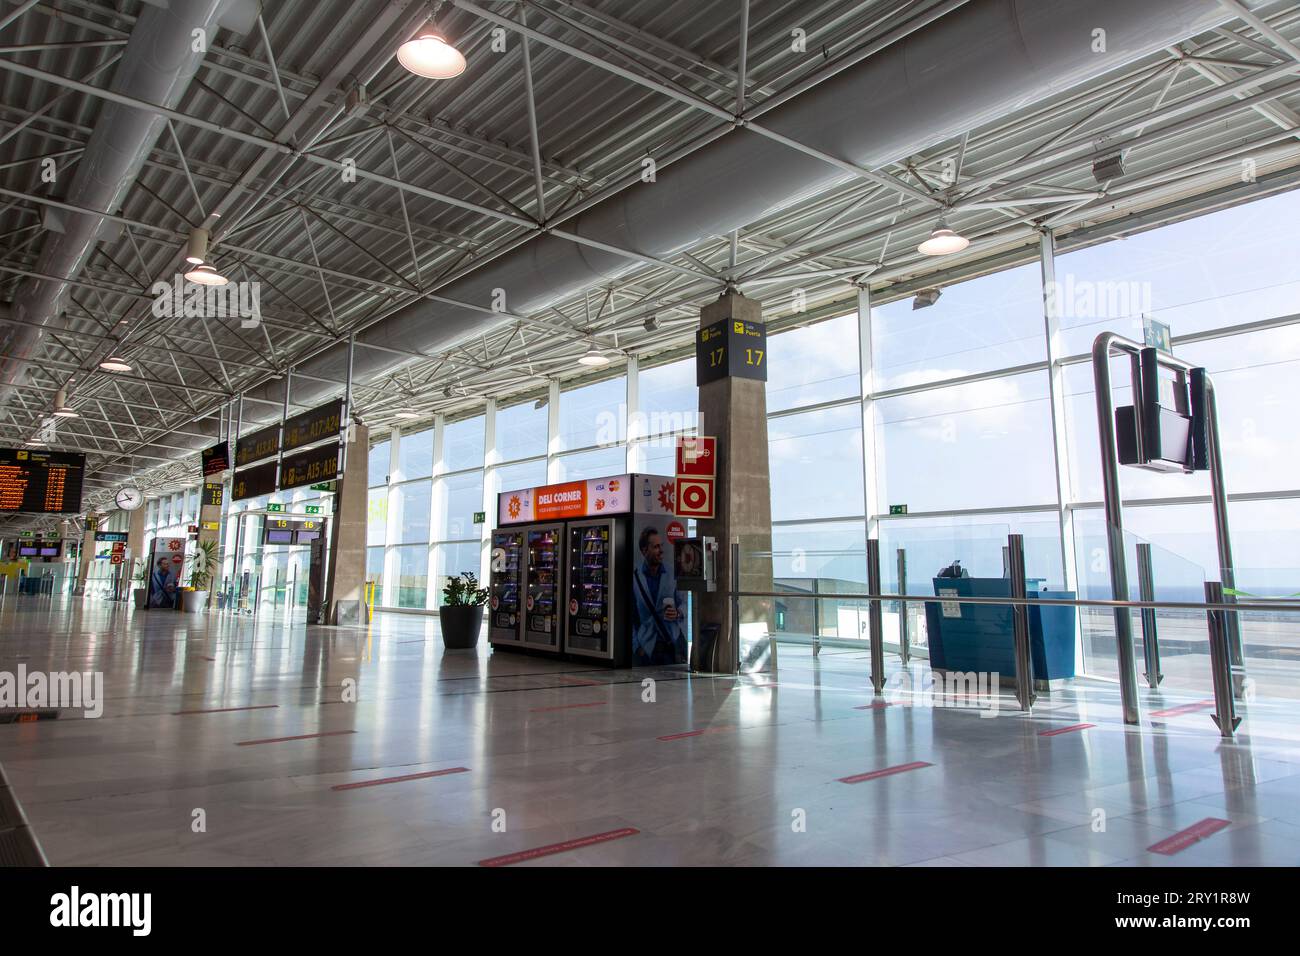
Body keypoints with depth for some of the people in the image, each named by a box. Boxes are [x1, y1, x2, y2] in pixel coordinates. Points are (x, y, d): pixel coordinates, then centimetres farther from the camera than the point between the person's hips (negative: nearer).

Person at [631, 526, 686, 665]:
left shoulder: (673, 574, 4)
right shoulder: (634, 577, -1)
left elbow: (684, 602, 9)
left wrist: (678, 613, -14)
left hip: (673, 643, 1)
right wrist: (636, 646, -2)